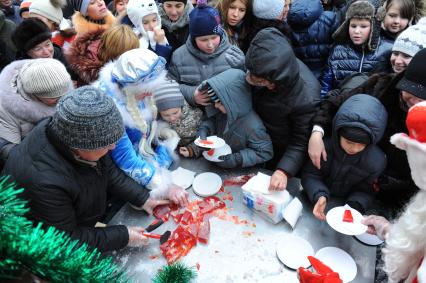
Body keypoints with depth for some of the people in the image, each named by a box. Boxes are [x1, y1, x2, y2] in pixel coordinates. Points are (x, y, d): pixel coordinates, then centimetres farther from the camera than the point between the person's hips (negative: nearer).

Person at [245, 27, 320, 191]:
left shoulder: (306, 98, -36)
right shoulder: (266, 67, -23)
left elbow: (301, 142, -26)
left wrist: (284, 171, -39)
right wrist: (249, 81, -25)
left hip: (281, 152, -4)